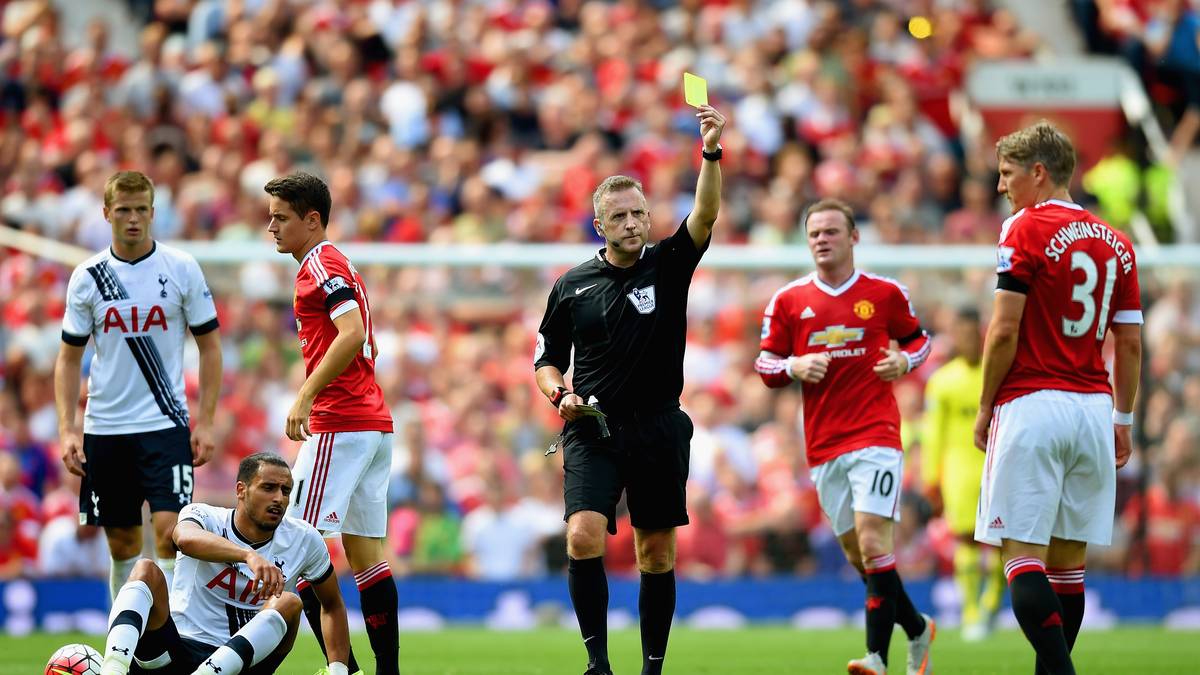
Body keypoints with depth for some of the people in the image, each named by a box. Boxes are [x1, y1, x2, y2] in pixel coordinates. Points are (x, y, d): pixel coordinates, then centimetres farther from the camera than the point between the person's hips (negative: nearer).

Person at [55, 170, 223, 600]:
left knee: (170, 532, -15)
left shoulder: (181, 269, -1)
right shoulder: (88, 277, 3)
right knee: (122, 544, 8)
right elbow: (69, 358, 8)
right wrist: (67, 430, -2)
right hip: (105, 430, 2)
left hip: (166, 424, -2)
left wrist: (205, 422, -5)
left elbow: (209, 346, 3)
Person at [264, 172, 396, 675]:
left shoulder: (321, 265, -9)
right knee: (366, 554, 9)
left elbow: (352, 334, -22)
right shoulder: (338, 265, 21)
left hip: (338, 425, -10)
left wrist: (305, 397, -21)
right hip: (374, 423, 10)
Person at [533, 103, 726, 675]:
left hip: (658, 430, 0)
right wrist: (560, 394, -6)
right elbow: (546, 356, 15)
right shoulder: (572, 286, 5)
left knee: (657, 554, 5)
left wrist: (712, 152, -31)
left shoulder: (667, 267, 1)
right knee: (583, 538, -18)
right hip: (592, 430, 0)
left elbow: (704, 216, -16)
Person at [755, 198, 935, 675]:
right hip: (822, 446, 4)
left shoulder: (885, 293, 3)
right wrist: (794, 367, -10)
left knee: (873, 543, -18)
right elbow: (765, 365, 11)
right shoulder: (788, 301, 8)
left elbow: (917, 338, 17)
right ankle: (918, 631, 28)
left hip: (875, 436, -4)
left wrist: (905, 360, -4)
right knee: (858, 556, 7)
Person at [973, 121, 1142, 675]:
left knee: (1022, 555, -8)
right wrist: (1123, 418, 19)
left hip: (1032, 405, -6)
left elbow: (1004, 330, -11)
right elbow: (1130, 343, 12)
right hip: (1094, 408, 6)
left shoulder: (1027, 229, -7)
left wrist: (986, 406, -1)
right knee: (1068, 558, 10)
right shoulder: (1116, 244, 12)